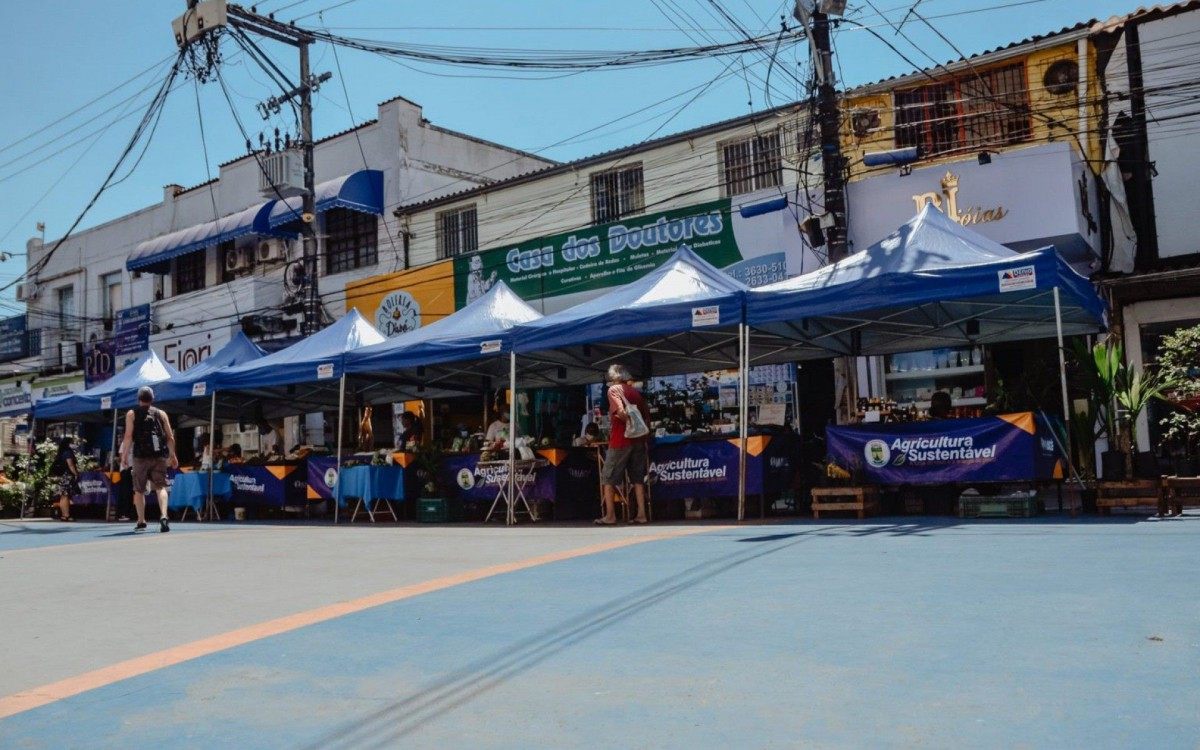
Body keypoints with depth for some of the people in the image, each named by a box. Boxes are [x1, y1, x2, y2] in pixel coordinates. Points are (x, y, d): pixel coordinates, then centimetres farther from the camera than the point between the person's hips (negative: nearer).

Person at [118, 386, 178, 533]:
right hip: (159, 456, 1)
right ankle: (163, 516, -22)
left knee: (139, 490, 12)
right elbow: (170, 437, 7)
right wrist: (173, 455, 14)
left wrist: (124, 455, -2)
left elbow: (128, 436, -6)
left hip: (141, 456, -1)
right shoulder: (161, 413, 9)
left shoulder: (131, 414, 4)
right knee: (160, 487, -1)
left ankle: (141, 521, 15)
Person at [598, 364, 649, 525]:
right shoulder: (636, 392, 14)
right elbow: (647, 416, 11)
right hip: (638, 439, 6)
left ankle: (610, 515, 0)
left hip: (621, 439, -5)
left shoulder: (614, 389, -3)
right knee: (638, 477, 9)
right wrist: (642, 430, 13)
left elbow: (620, 411, -20)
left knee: (608, 477, 3)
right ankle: (641, 514, 4)